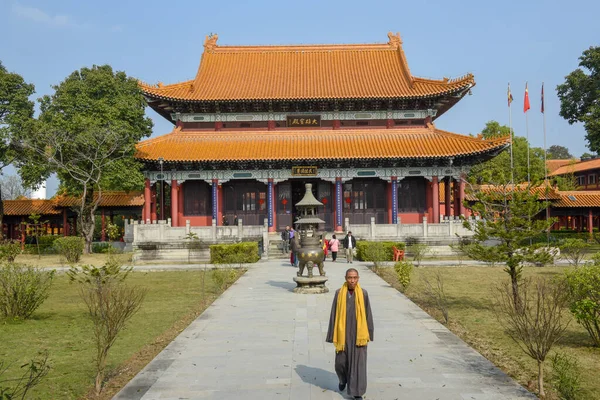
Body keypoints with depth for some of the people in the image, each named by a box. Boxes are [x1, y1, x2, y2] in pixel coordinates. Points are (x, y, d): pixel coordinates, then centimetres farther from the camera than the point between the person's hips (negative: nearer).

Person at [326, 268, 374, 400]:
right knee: (341, 362, 10)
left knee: (358, 363, 1)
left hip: (358, 333, -1)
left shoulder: (363, 293, -6)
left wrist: (368, 334, 1)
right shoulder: (339, 293, -6)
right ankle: (343, 379, 43)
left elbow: (368, 314, 1)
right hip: (343, 333, 1)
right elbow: (334, 314, -1)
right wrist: (333, 335, -1)